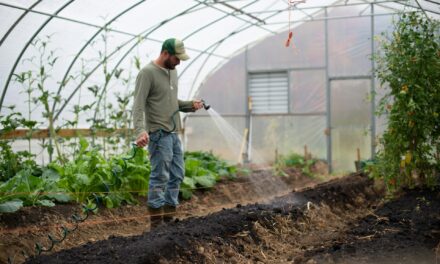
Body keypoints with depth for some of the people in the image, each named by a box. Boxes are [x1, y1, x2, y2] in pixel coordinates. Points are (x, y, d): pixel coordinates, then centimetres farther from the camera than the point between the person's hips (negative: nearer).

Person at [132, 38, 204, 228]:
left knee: (176, 176, 12)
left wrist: (190, 105, 5)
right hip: (159, 134, -9)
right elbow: (138, 105, -19)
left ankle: (169, 218, 21)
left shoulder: (172, 71, 15)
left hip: (174, 133, 9)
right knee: (160, 178, -6)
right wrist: (141, 131, -33)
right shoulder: (147, 73, -12)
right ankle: (156, 223, 2)